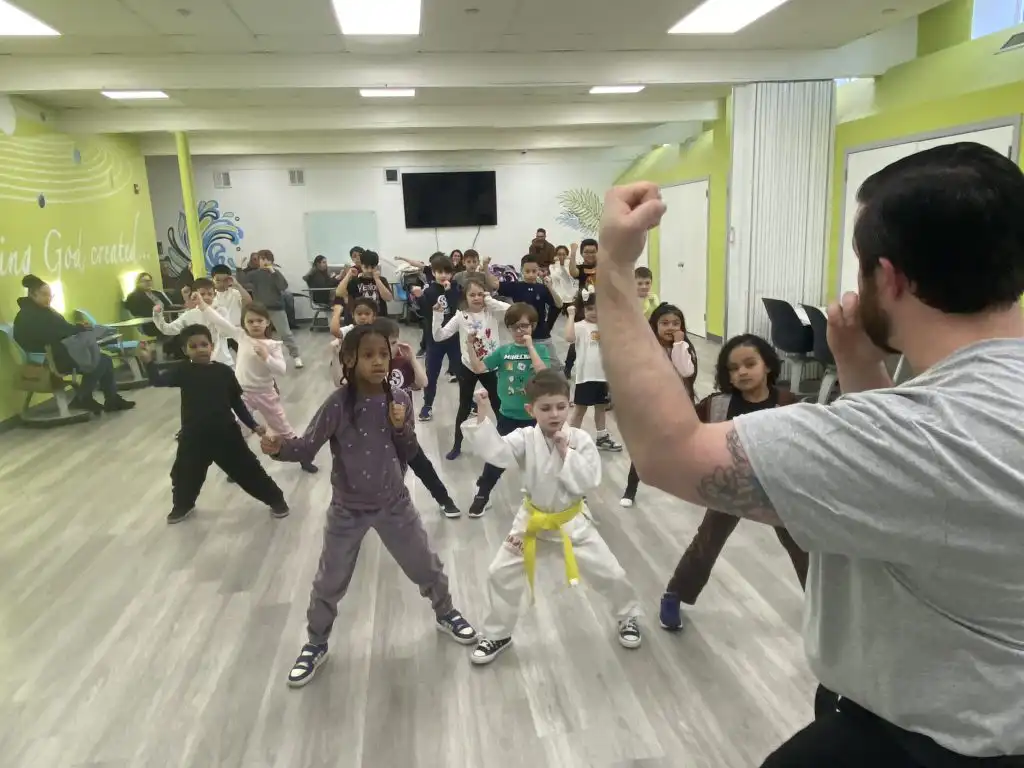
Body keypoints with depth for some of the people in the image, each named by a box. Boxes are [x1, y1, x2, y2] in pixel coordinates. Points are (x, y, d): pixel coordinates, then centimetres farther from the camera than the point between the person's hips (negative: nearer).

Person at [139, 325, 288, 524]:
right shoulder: (183, 371, -4)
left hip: (226, 434, -1)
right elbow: (158, 380, -19)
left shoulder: (224, 372, -4)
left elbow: (237, 403, 4)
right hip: (194, 436, 1)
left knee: (247, 469, 7)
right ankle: (182, 505, 47)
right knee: (184, 474, 17)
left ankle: (275, 499, 23)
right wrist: (149, 362, -36)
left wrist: (253, 425, 2)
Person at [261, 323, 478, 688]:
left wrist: (402, 428, -21)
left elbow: (410, 453, -2)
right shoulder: (338, 404, -19)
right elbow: (308, 447, -15)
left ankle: (446, 614, 47)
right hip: (348, 509, -2)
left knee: (427, 567, 18)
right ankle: (316, 645, 40)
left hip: (394, 503, 2)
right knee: (329, 582, 14)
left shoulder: (399, 399, -10)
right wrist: (280, 448, -35)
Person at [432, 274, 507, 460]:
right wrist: (438, 315, -23)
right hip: (468, 368, 0)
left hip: (490, 367, 1)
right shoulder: (461, 316, -8)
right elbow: (438, 336, -11)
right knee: (464, 408, 9)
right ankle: (457, 446, 24)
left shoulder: (492, 311, -6)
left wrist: (491, 301, -22)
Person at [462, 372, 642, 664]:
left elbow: (589, 482, -20)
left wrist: (566, 453, -26)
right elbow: (495, 451, -30)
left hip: (572, 520, -1)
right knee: (500, 574, 3)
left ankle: (628, 616, 39)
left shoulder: (580, 440, -15)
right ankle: (497, 634, 27)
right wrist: (484, 416, -39)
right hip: (533, 519, 1)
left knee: (609, 572, 6)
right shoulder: (526, 438, -14)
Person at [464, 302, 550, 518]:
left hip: (533, 416, -1)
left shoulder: (540, 350, -5)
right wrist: (471, 346, -18)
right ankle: (482, 495, 25)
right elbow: (478, 368, -6)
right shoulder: (503, 351, -1)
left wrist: (530, 346, -23)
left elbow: (543, 373, -23)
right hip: (508, 415, 1)